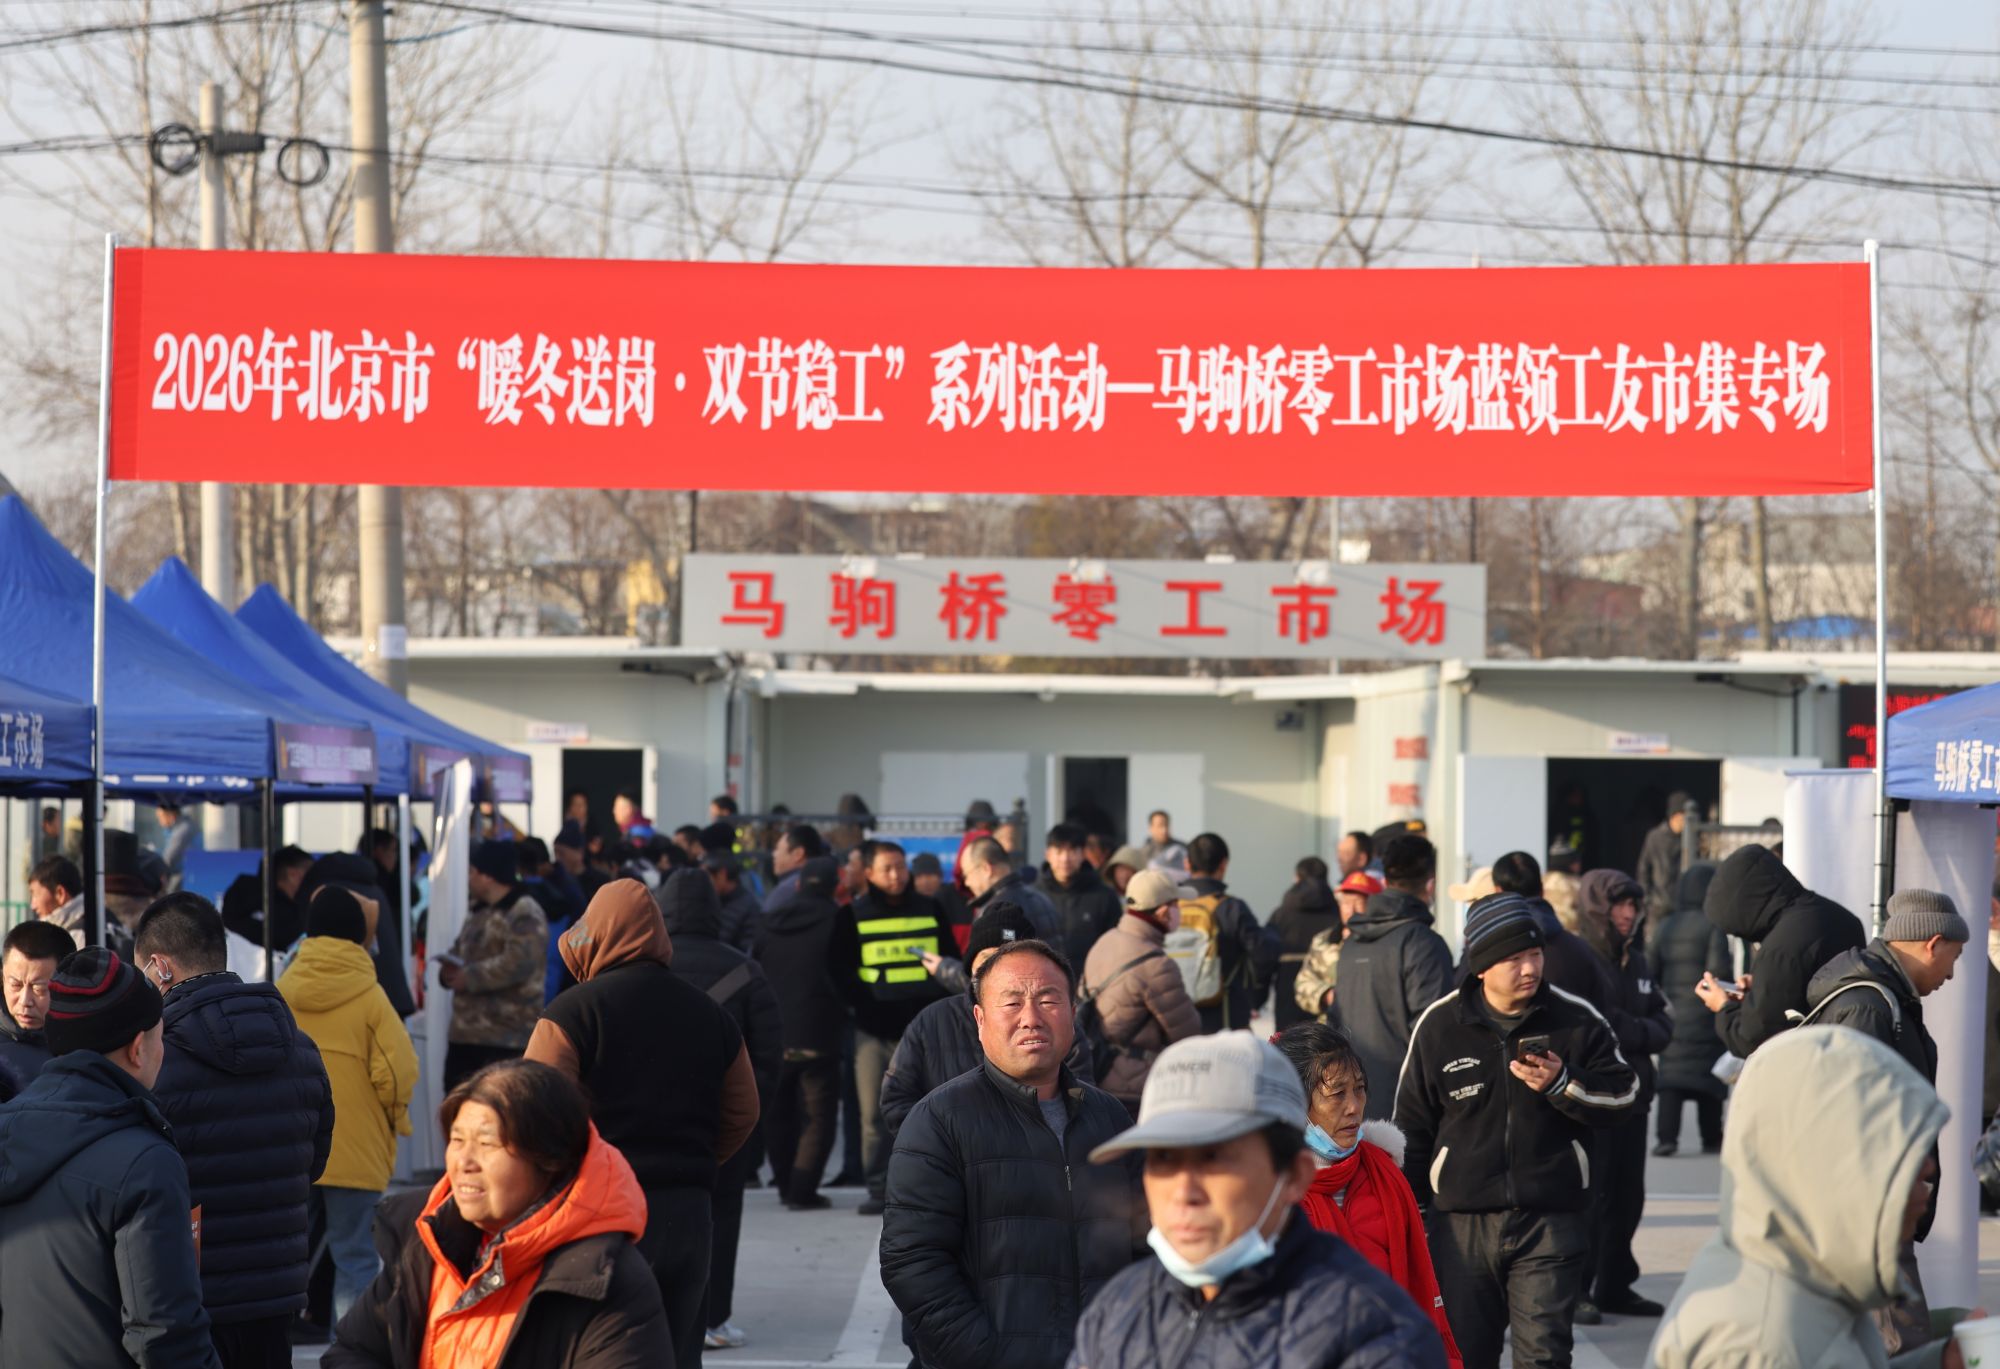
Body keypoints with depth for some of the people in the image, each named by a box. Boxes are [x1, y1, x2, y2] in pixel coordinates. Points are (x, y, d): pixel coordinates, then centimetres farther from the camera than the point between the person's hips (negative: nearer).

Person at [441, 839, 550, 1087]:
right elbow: (460, 951, 25)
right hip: (464, 1032, 10)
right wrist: (449, 970, 1)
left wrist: (470, 977, -19)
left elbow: (518, 963, -24)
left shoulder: (525, 915, -13)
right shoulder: (479, 912, 19)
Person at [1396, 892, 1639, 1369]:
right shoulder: (1439, 1025, 1)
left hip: (1552, 1221, -1)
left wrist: (1563, 1083, -17)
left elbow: (1623, 1095, 2)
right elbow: (1412, 1125, 9)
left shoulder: (1576, 1020, -1)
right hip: (1462, 1223, 1)